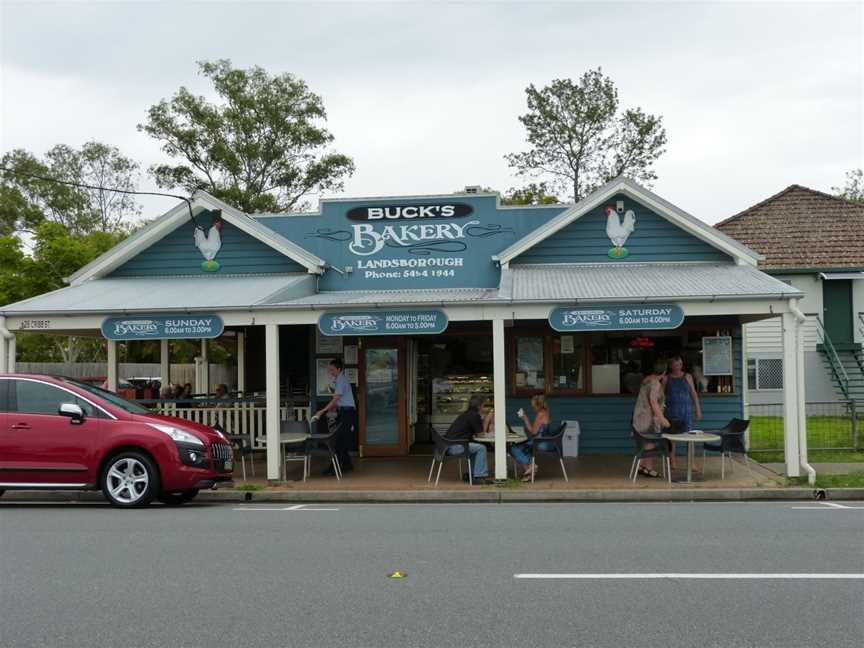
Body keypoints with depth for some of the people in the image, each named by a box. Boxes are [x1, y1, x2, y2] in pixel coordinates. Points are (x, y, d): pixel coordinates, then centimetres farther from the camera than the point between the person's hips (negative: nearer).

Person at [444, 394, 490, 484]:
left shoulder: (466, 413, 19)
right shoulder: (474, 415, -10)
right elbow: (480, 434, -1)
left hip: (448, 444, 10)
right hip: (454, 447, -10)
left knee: (475, 447, 24)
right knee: (481, 448, -6)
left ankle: (470, 474, 24)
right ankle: (479, 476, -2)